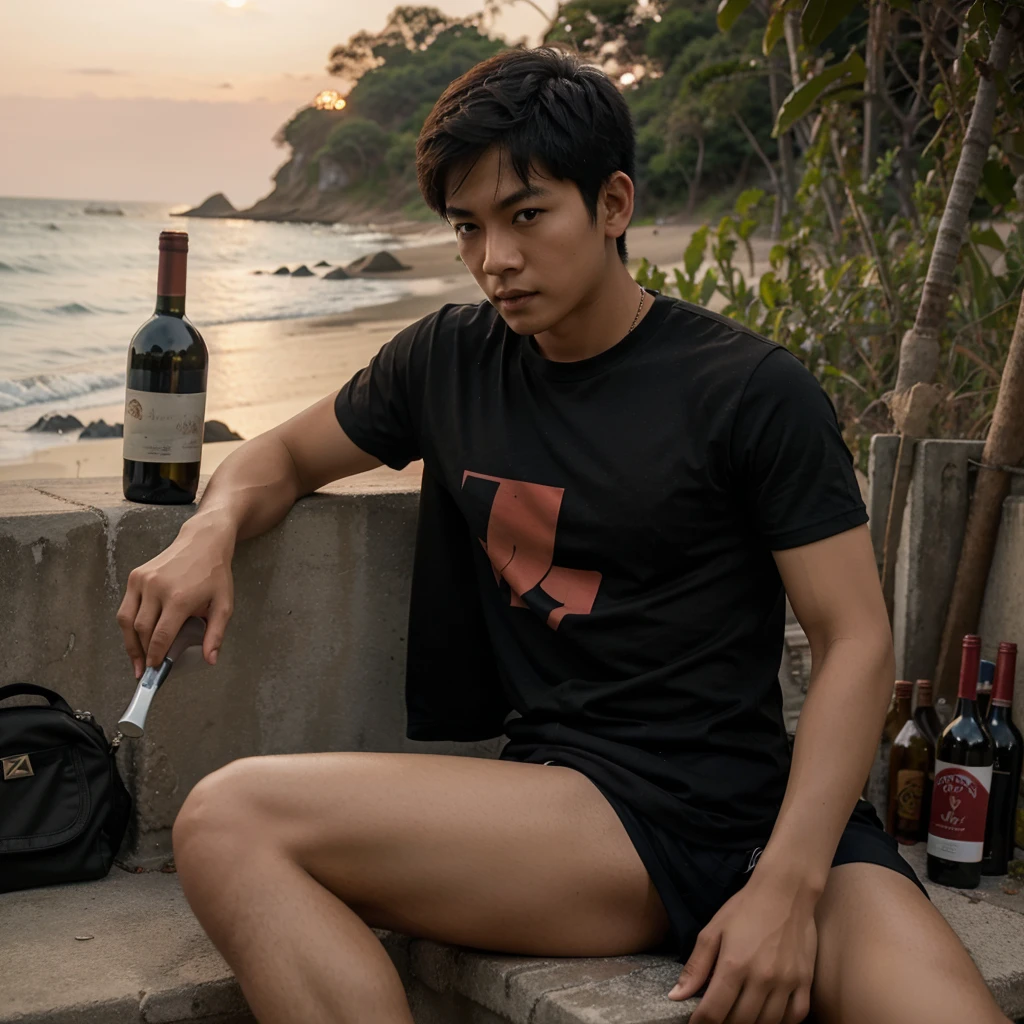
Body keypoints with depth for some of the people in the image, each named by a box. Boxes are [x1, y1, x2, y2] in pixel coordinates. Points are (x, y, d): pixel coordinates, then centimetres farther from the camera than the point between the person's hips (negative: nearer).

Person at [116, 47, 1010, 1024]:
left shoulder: (752, 390, -1)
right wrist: (211, 531, 1)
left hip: (768, 814, -4)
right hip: (581, 807, 4)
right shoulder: (450, 360, 12)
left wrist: (787, 886, -16)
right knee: (228, 822, -20)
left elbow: (855, 642, -3)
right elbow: (286, 452, 26)